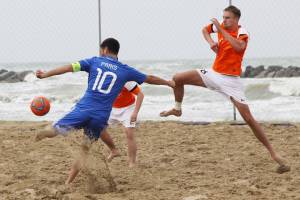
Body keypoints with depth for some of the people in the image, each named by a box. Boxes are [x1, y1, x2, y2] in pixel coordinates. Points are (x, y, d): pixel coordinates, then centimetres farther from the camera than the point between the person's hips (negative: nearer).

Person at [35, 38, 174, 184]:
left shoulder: (94, 61, 10)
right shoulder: (126, 71, 13)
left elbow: (69, 68, 2)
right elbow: (149, 79, 24)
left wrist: (45, 74, 3)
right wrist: (168, 83, 40)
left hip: (84, 108, -2)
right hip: (102, 116, 2)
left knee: (56, 131, -3)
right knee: (85, 149, 13)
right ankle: (68, 183, 10)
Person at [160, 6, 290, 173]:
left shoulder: (242, 32, -15)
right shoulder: (221, 27, 1)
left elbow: (239, 47, -38)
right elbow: (205, 30, 21)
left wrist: (221, 30, -33)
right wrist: (211, 42, 0)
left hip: (231, 80, -6)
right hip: (214, 74, 6)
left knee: (249, 118, -10)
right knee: (177, 79, 0)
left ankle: (273, 153, -4)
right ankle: (177, 109, 28)